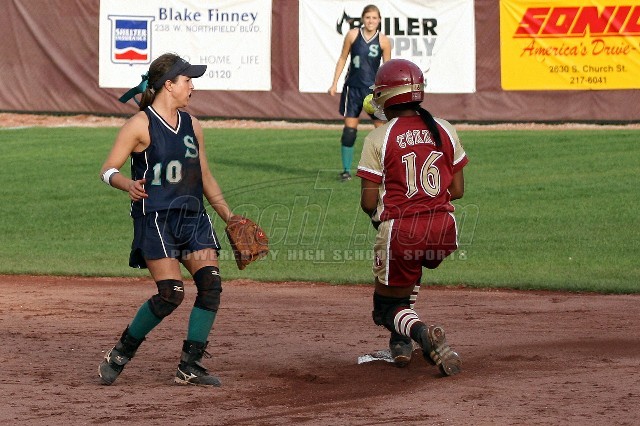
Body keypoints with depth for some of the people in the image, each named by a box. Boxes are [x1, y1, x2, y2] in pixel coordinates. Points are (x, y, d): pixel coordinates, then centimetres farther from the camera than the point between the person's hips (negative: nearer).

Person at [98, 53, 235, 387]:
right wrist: (128, 185, -28)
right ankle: (120, 354, 3)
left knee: (211, 284, -9)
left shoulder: (191, 125, 14)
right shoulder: (140, 125, -6)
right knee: (171, 293, -16)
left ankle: (190, 366, -1)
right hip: (155, 219, -7)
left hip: (193, 216, 7)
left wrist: (228, 216, 17)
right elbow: (108, 169, -7)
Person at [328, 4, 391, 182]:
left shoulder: (383, 41, -3)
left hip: (374, 89, 0)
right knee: (349, 130, 0)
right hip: (353, 88, 0)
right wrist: (334, 83, 5)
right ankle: (346, 170, 7)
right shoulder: (352, 35, -2)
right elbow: (343, 58, 7)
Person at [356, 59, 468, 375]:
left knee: (388, 305, 13)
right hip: (443, 230, 5)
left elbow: (369, 202, -7)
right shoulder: (445, 131, 5)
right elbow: (457, 190, 9)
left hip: (399, 229, -5)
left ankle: (421, 332, -20)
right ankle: (402, 339, 30)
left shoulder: (378, 139, -7)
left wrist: (375, 212, 16)